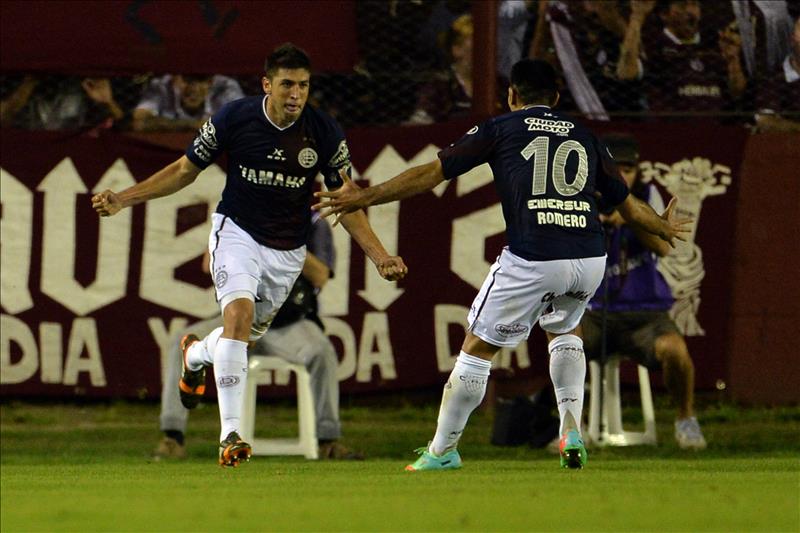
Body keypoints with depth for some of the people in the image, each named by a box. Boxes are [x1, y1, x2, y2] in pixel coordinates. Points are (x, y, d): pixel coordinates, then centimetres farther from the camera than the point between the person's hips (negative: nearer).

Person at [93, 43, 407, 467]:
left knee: (250, 334, 14)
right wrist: (124, 199, -9)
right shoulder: (233, 118, -14)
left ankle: (196, 354, 52)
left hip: (288, 250, 3)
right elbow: (186, 170, -1)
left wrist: (379, 257, -11)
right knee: (239, 314, -26)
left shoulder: (324, 133, -12)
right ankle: (230, 433, -27)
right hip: (237, 231, -3)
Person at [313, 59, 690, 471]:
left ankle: (441, 451, 20)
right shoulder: (584, 137, 21)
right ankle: (571, 432, 14)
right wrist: (664, 227, 49)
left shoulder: (501, 129, 11)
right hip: (591, 258, 4)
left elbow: (432, 173, 7)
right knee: (562, 329, 32)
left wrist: (365, 198, 14)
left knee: (478, 348, 12)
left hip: (531, 259, -4)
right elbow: (627, 204, 28)